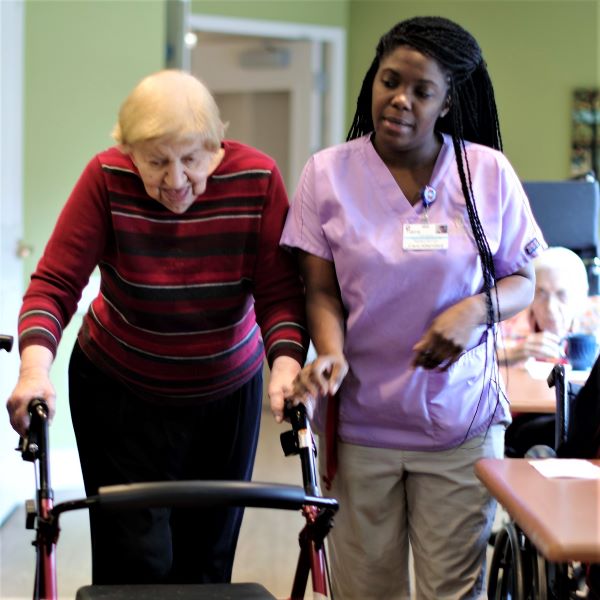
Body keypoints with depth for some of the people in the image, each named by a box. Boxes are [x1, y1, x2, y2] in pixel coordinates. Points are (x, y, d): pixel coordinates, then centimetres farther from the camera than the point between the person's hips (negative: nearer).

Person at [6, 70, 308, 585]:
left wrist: (285, 361, -34)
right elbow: (55, 283, -20)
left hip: (228, 392, 2)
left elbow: (279, 291, -16)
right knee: (139, 562, -5)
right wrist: (36, 366, -36)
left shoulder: (257, 179, -17)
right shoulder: (107, 178, -19)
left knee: (209, 558, 13)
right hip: (120, 393, -2)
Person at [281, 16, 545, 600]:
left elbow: (522, 282, 5)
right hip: (358, 424, 0)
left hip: (461, 425, 0)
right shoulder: (327, 173, -1)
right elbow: (321, 289, -1)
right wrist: (331, 354, -20)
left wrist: (477, 309, -16)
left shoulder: (489, 173, -1)